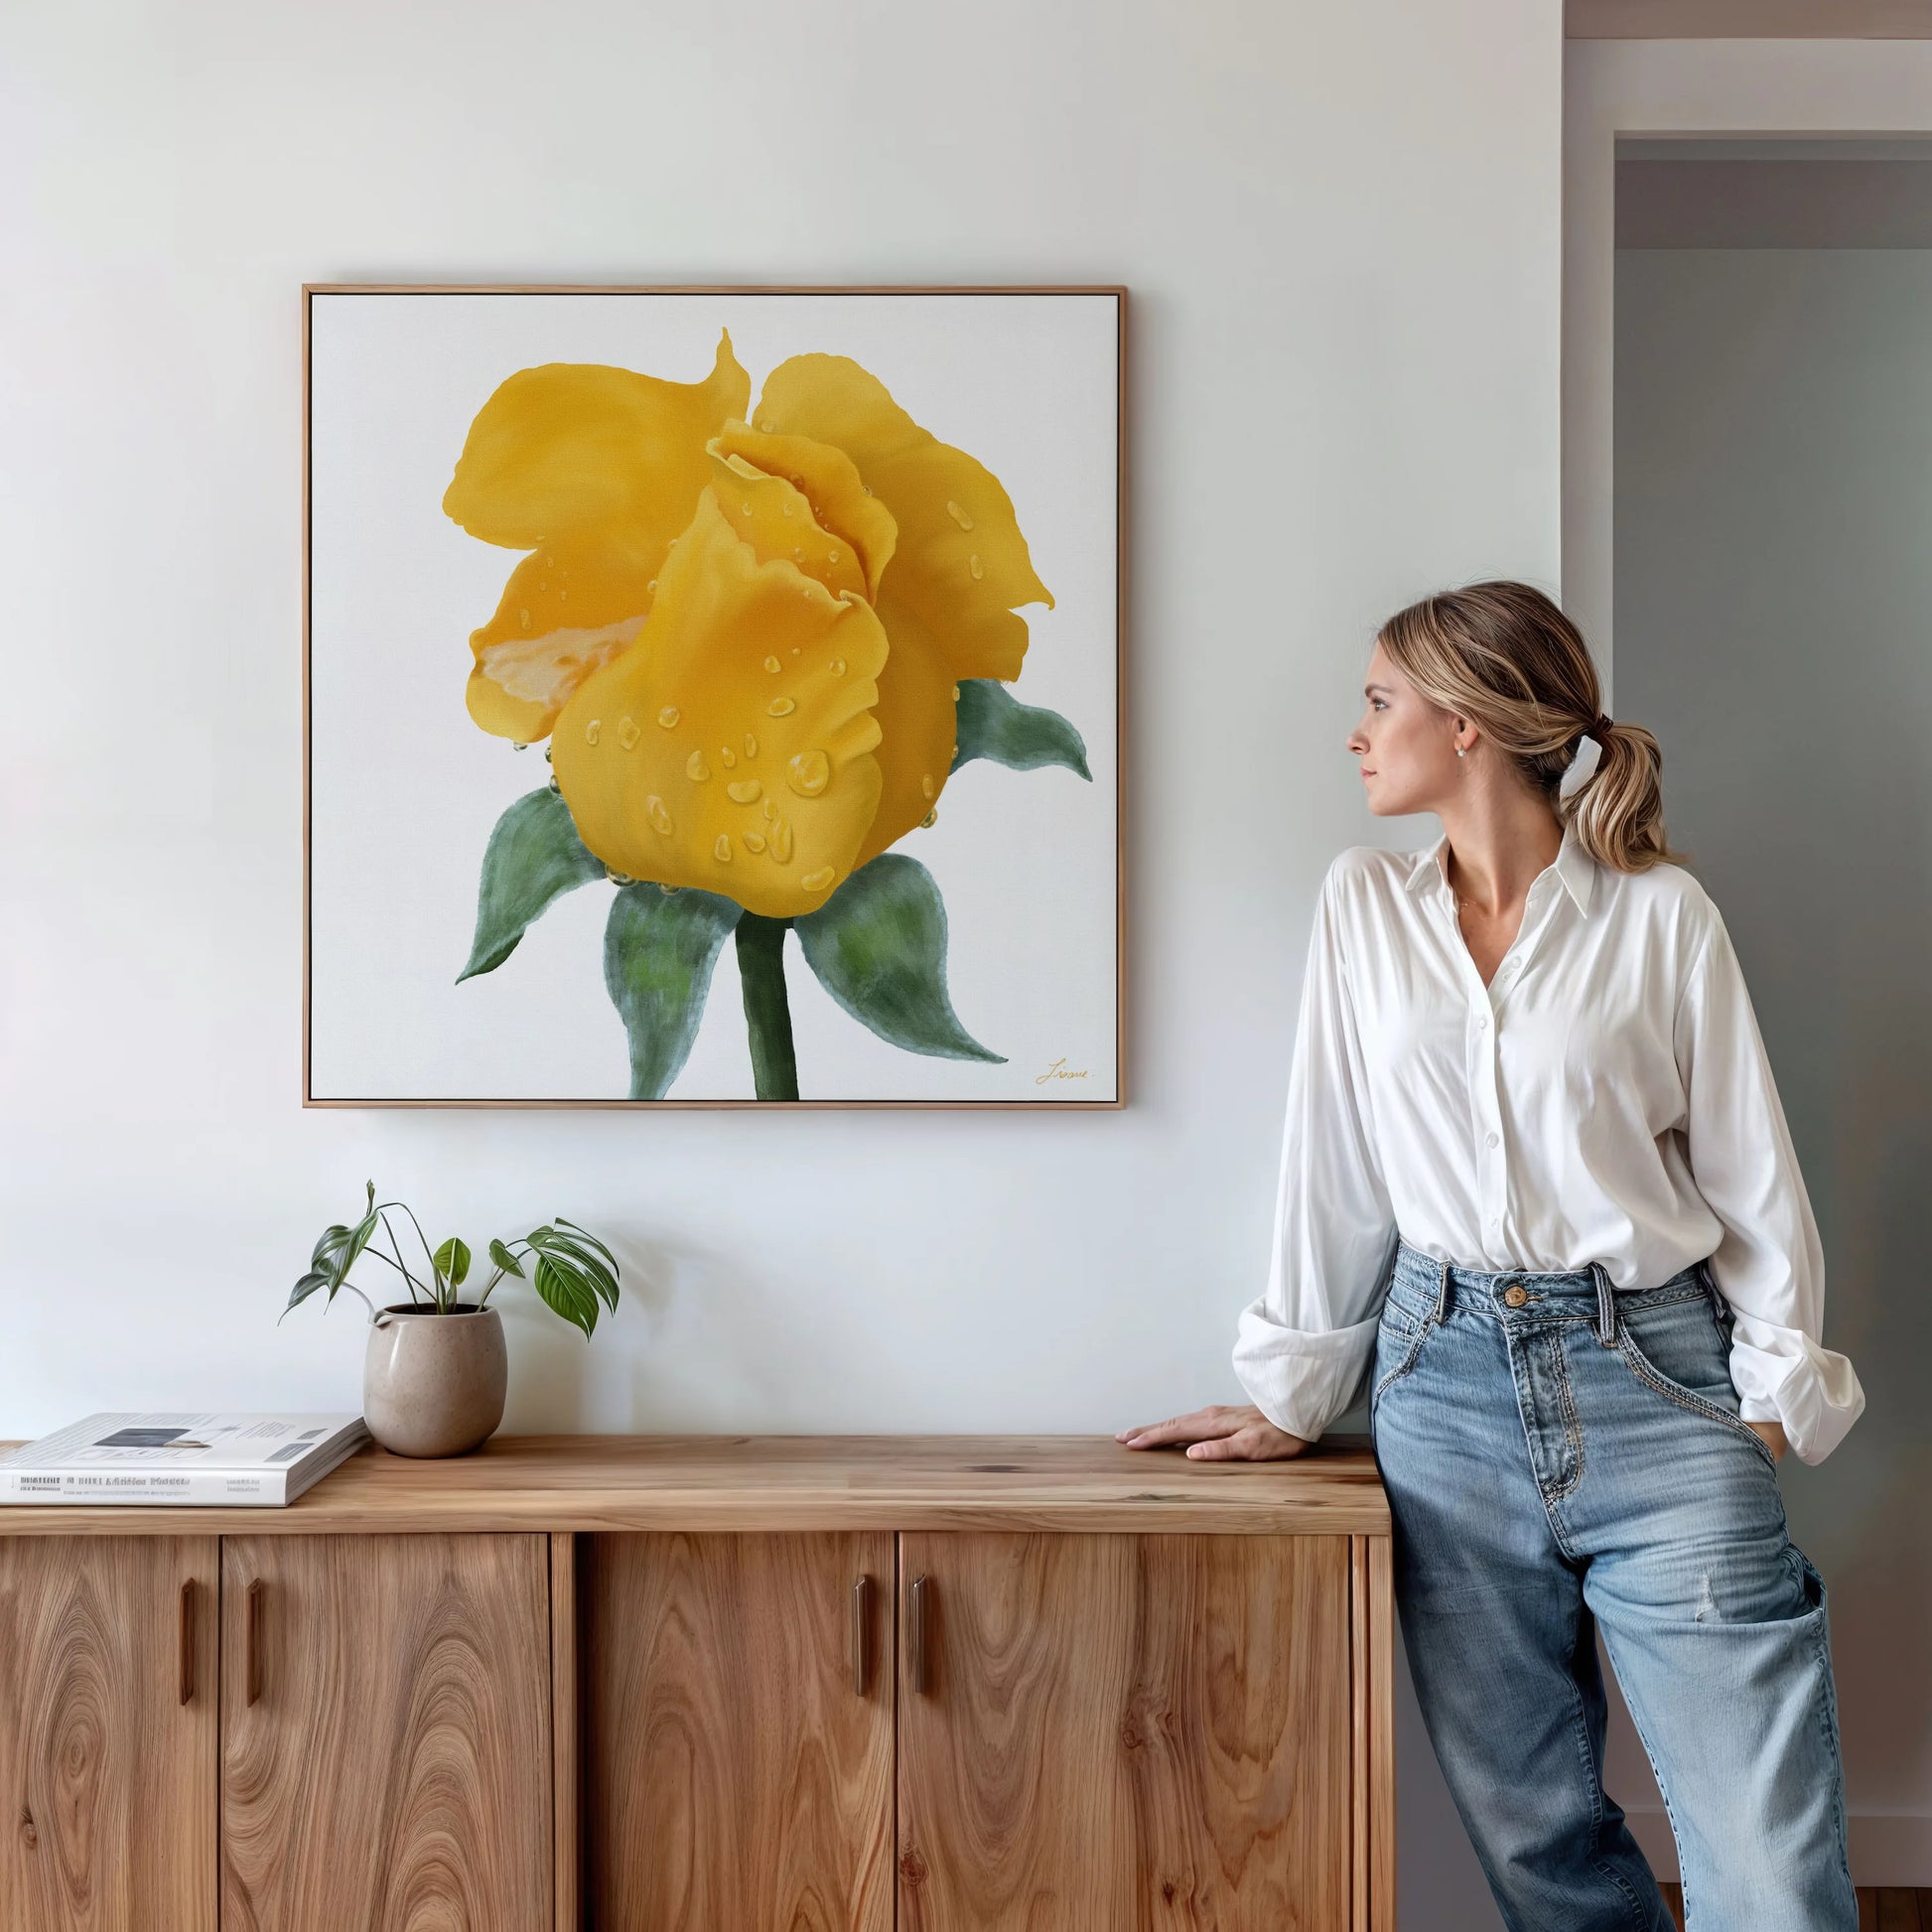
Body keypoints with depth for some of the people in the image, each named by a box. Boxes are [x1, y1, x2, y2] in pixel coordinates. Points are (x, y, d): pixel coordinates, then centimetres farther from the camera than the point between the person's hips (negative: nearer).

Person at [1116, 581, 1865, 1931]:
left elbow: (1750, 1169, 3)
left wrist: (1777, 1391, -3)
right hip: (1447, 1379, 3)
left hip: (1652, 1378, -2)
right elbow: (1335, 1161, 8)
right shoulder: (1364, 904, 7)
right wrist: (1295, 1395, 9)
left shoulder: (1660, 912, -1)